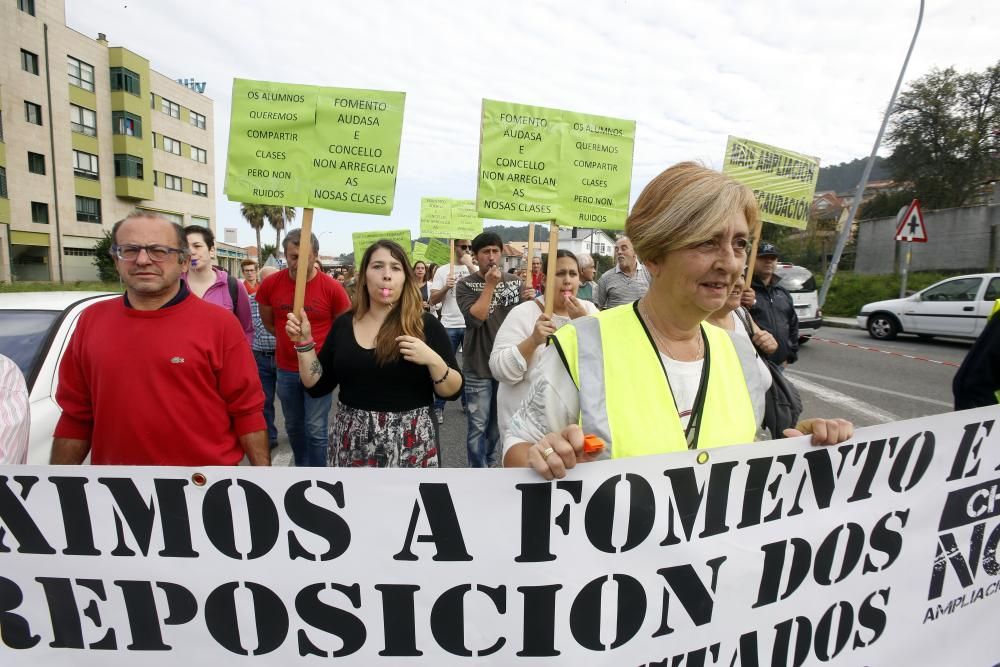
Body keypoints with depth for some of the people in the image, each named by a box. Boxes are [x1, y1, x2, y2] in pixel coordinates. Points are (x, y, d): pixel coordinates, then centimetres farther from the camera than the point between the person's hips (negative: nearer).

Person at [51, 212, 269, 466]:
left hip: (207, 462, -3)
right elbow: (76, 414, 6)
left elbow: (247, 409, -12)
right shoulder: (91, 321, 0)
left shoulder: (219, 323, -13)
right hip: (114, 460, 4)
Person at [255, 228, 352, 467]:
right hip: (286, 369, 4)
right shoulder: (270, 284, -6)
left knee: (315, 429, 1)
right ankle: (301, 469, 40)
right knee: (293, 427, 19)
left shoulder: (332, 288, -14)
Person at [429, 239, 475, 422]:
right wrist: (446, 287, -17)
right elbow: (433, 300, 0)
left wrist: (470, 266, -17)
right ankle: (438, 407, 11)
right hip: (449, 326, -1)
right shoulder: (443, 270, 2)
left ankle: (467, 402, 26)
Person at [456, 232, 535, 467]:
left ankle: (490, 462, 34)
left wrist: (529, 301, -14)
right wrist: (490, 285, -18)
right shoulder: (466, 285, -5)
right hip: (479, 366, -3)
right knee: (478, 425, 1)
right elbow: (476, 317, -20)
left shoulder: (514, 282, 5)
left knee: (499, 420, 16)